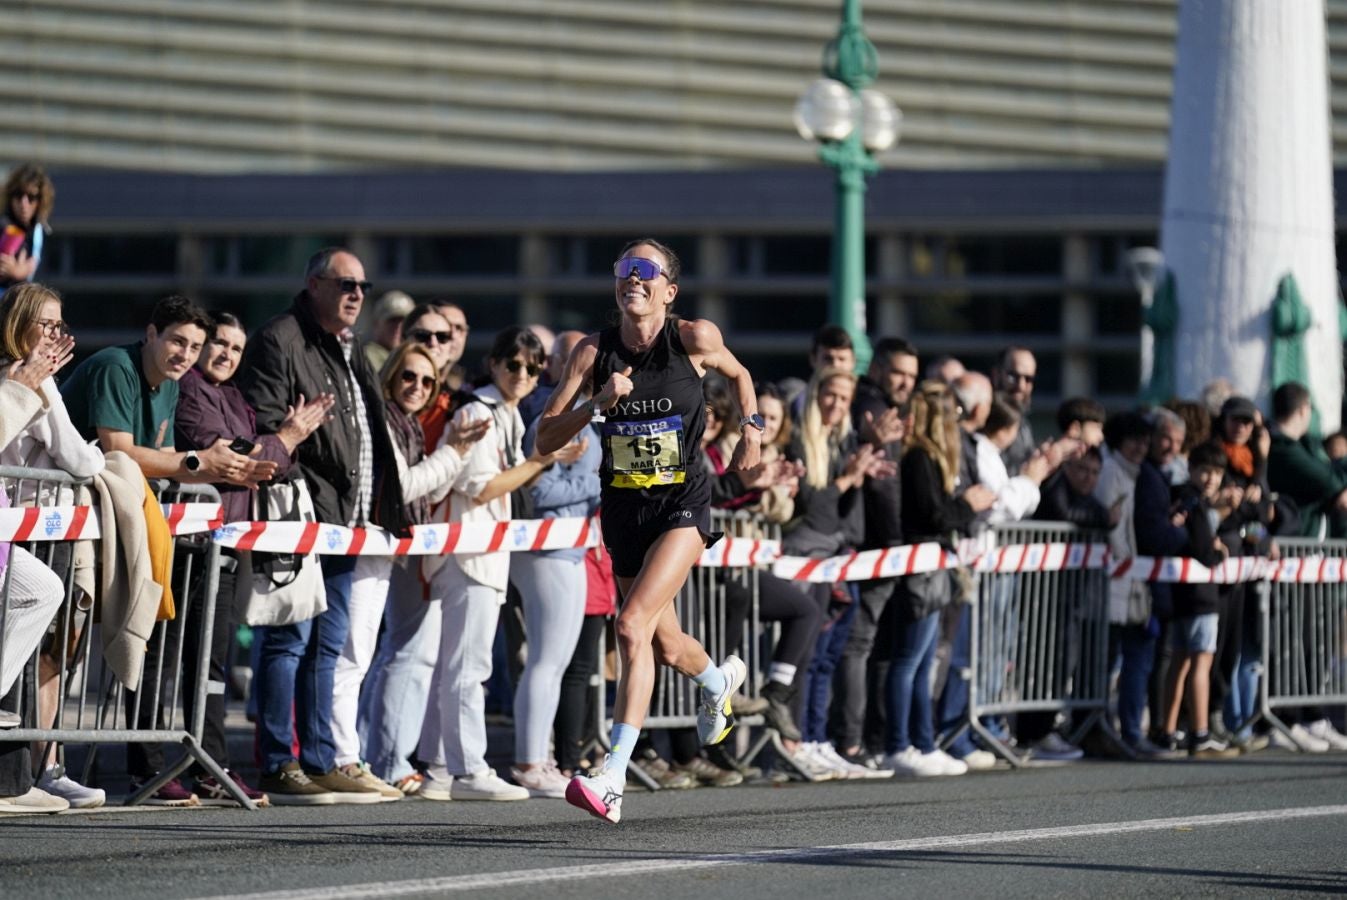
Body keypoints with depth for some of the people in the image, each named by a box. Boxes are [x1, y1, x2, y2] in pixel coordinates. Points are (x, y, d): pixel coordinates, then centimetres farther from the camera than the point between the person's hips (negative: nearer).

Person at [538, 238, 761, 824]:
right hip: (624, 508, 4)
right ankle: (719, 682, 56)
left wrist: (751, 428, 3)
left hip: (682, 504, -4)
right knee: (665, 645, 18)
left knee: (633, 627, -22)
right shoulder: (594, 352, -5)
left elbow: (737, 373, 15)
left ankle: (612, 780, -24)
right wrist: (598, 404, -22)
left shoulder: (694, 337, -9)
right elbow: (544, 440, -9)